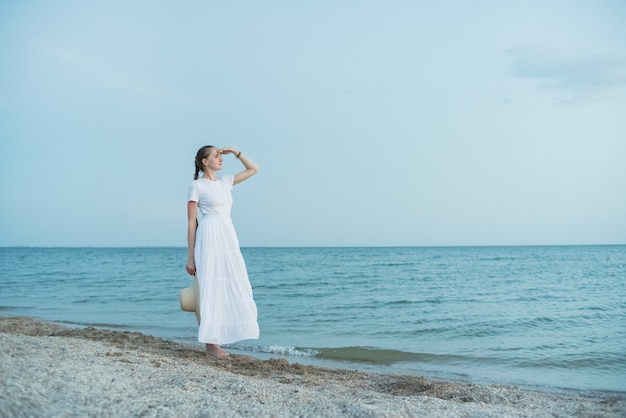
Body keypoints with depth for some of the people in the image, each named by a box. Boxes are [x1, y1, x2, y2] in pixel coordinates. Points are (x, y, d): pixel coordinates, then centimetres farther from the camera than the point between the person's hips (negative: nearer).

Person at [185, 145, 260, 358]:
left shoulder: (225, 182, 17)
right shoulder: (196, 186, -1)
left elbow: (253, 169, 26)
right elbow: (191, 223, -4)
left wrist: (235, 152, 14)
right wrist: (191, 258, -8)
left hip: (229, 239, 7)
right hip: (210, 238, -7)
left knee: (230, 288, 5)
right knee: (211, 289, -6)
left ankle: (216, 340, 12)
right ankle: (211, 344, 0)